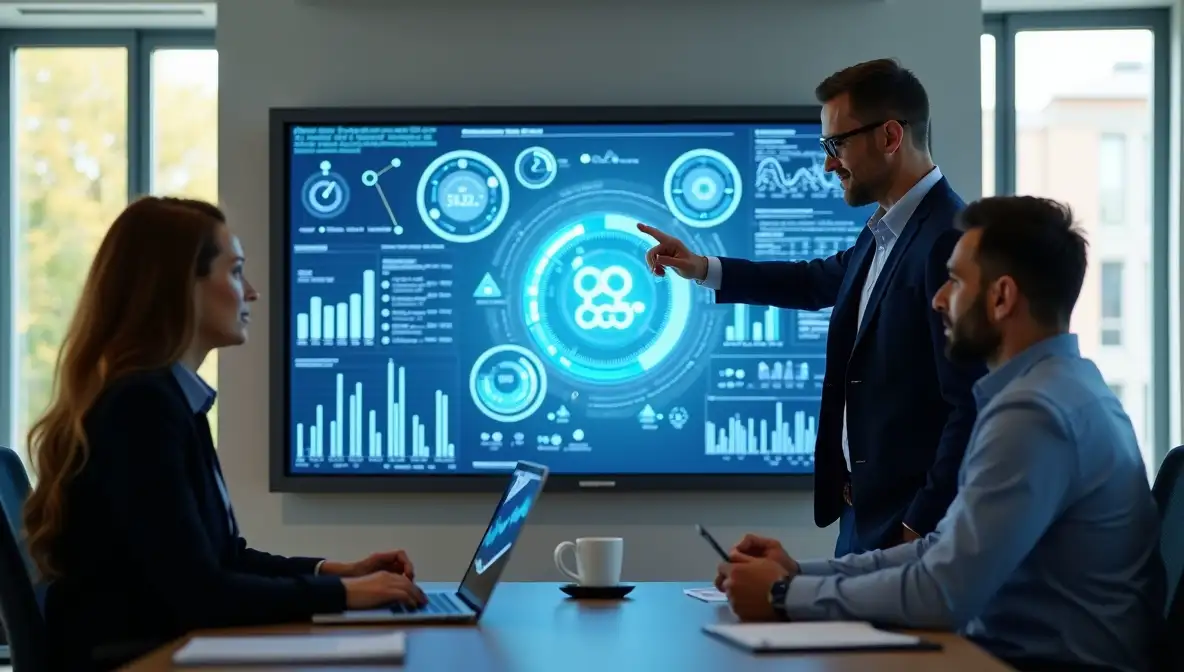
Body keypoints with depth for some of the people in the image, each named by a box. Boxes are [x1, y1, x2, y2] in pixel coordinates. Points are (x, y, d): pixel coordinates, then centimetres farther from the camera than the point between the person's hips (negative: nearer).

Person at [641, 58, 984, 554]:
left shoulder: (950, 241, -20)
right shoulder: (882, 233, 8)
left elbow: (974, 406, -22)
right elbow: (822, 281, 30)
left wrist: (922, 530, -19)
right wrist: (703, 269, 27)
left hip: (910, 524, -9)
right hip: (864, 514, 9)